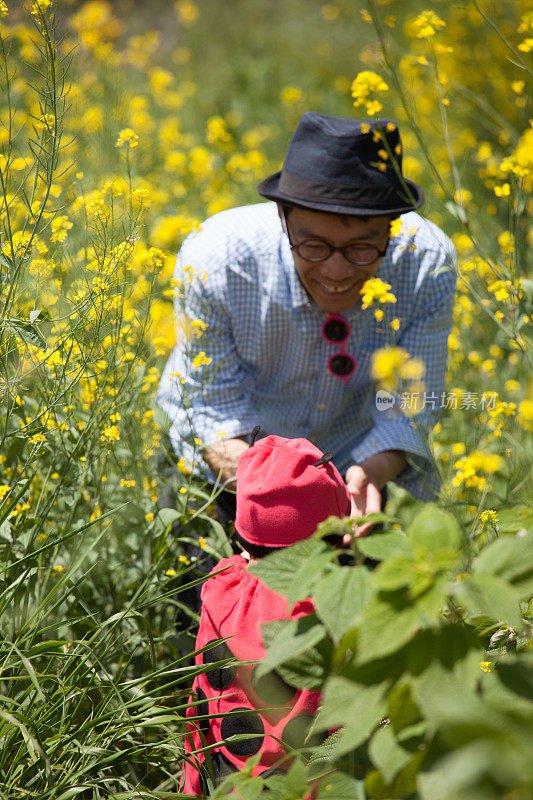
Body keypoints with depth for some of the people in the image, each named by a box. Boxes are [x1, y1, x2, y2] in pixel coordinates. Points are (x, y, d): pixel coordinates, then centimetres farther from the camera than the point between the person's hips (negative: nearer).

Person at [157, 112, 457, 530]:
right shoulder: (214, 260, -32)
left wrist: (370, 475, -43)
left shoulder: (427, 264, -28)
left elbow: (405, 416, -20)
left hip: (363, 464, -2)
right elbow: (214, 409, -23)